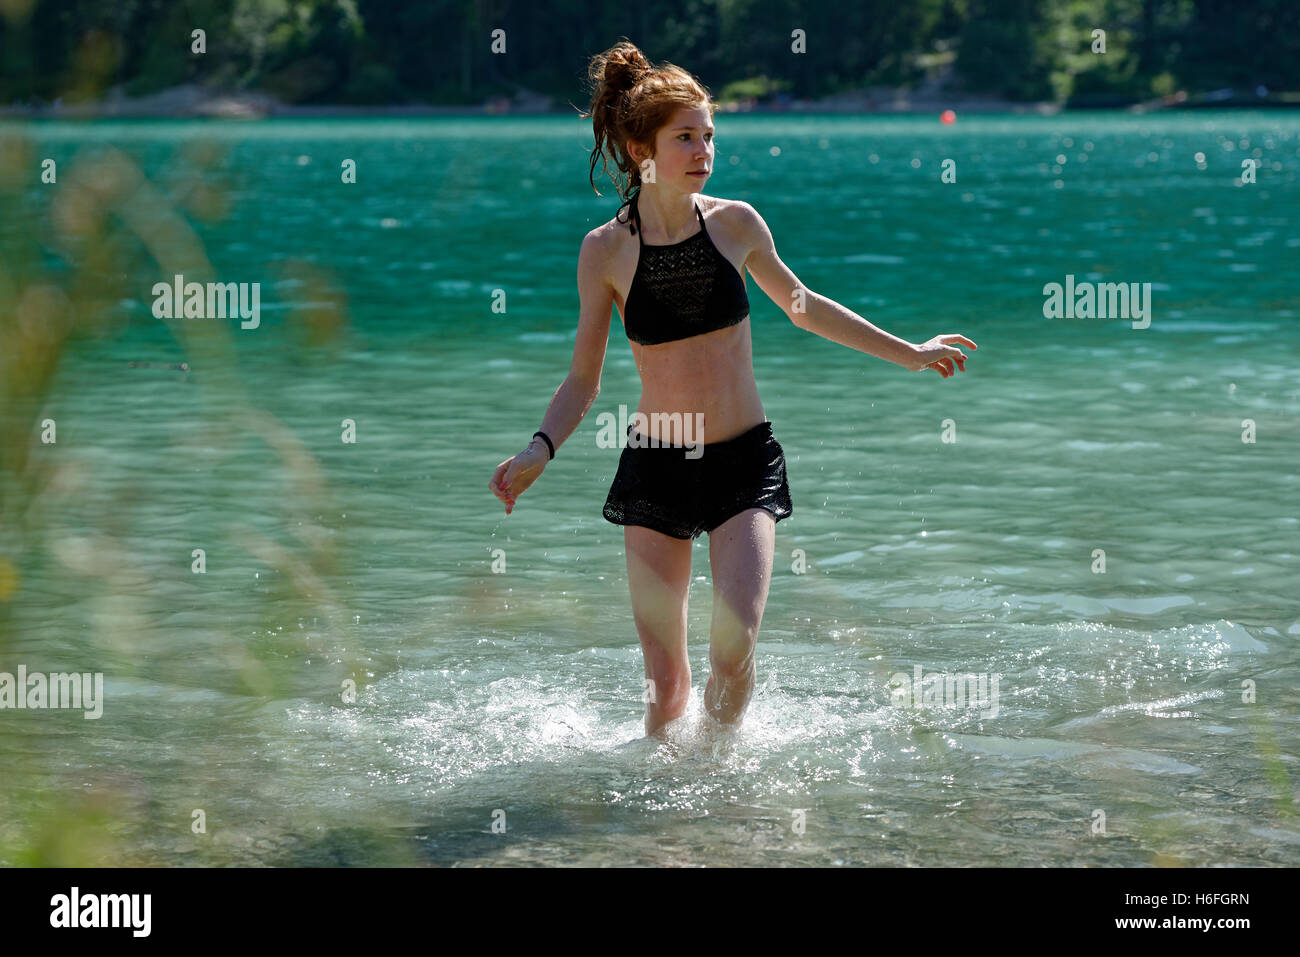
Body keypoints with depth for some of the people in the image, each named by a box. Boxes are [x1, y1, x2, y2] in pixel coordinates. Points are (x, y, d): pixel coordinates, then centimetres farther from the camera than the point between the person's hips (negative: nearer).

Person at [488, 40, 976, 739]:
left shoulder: (736, 224, -2)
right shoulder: (605, 251, -5)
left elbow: (802, 306, 16)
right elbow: (583, 380, 2)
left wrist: (910, 354, 20)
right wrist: (539, 450, -16)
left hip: (745, 461, 0)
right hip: (654, 468, 0)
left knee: (734, 640, -18)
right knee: (664, 677, 0)